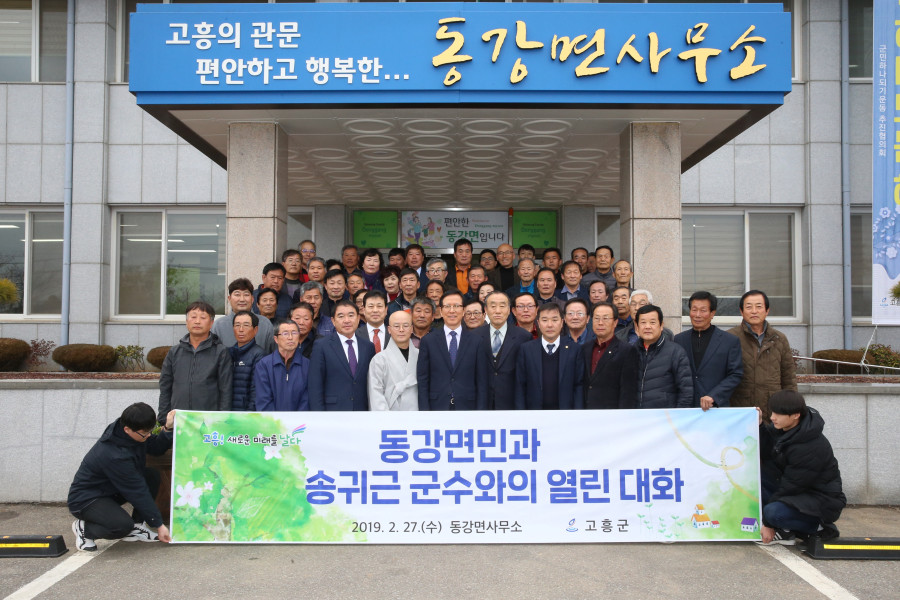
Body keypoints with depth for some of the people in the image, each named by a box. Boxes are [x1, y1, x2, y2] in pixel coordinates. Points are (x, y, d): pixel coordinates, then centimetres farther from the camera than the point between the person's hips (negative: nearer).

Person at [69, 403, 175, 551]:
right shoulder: (114, 455, -33)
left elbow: (156, 448, 3)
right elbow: (137, 492, -26)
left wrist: (168, 428, -19)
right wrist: (158, 524, -18)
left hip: (110, 489, 9)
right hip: (85, 499, -9)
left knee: (152, 476, -7)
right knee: (123, 525, -32)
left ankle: (135, 528, 2)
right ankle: (83, 528, -2)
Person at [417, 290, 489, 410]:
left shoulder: (476, 342, 4)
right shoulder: (428, 341, 4)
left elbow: (482, 382, 3)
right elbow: (422, 381, 3)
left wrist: (481, 410, -4)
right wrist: (424, 409, -5)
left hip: (467, 407, 0)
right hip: (437, 406, 0)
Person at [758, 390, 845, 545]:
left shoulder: (810, 448, -29)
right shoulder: (783, 427, -5)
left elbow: (791, 487, -24)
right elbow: (765, 453, 0)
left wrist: (767, 523, -17)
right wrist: (759, 425, -17)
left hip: (823, 502, -9)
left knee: (773, 512, -33)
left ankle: (820, 528, -5)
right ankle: (785, 531, -3)